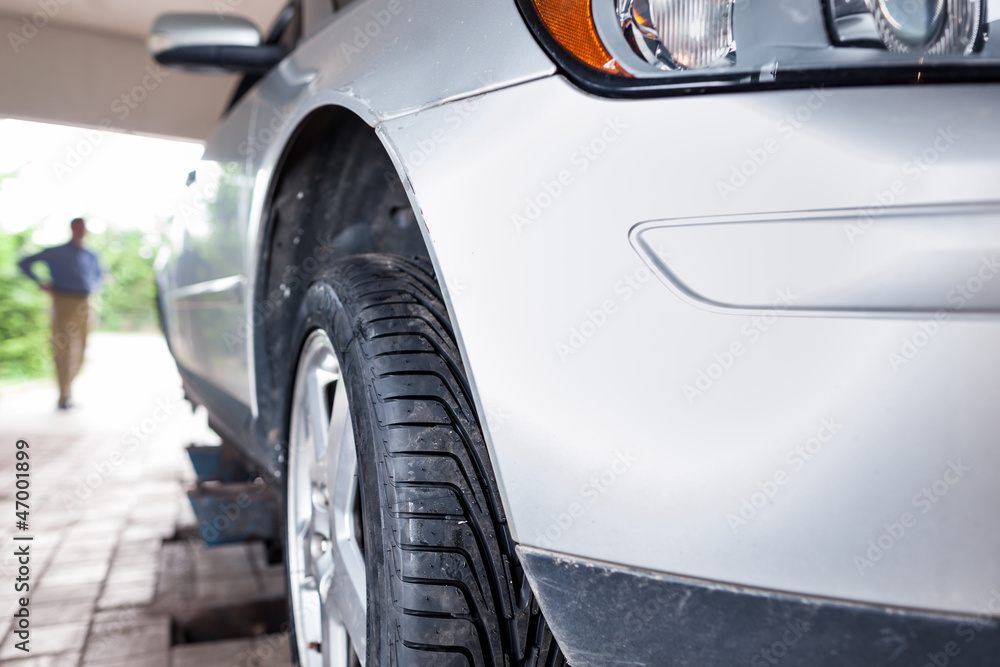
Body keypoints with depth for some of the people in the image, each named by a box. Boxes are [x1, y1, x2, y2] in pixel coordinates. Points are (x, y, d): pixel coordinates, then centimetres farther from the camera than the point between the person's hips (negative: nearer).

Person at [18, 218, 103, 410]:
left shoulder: (91, 256, 17)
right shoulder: (55, 252, 6)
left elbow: (98, 274, 36)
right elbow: (24, 263, 8)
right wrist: (41, 284, -1)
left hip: (84, 305, 4)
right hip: (63, 302, -4)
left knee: (80, 349, 3)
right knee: (63, 349, -7)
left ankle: (67, 386, 22)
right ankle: (64, 396, -4)